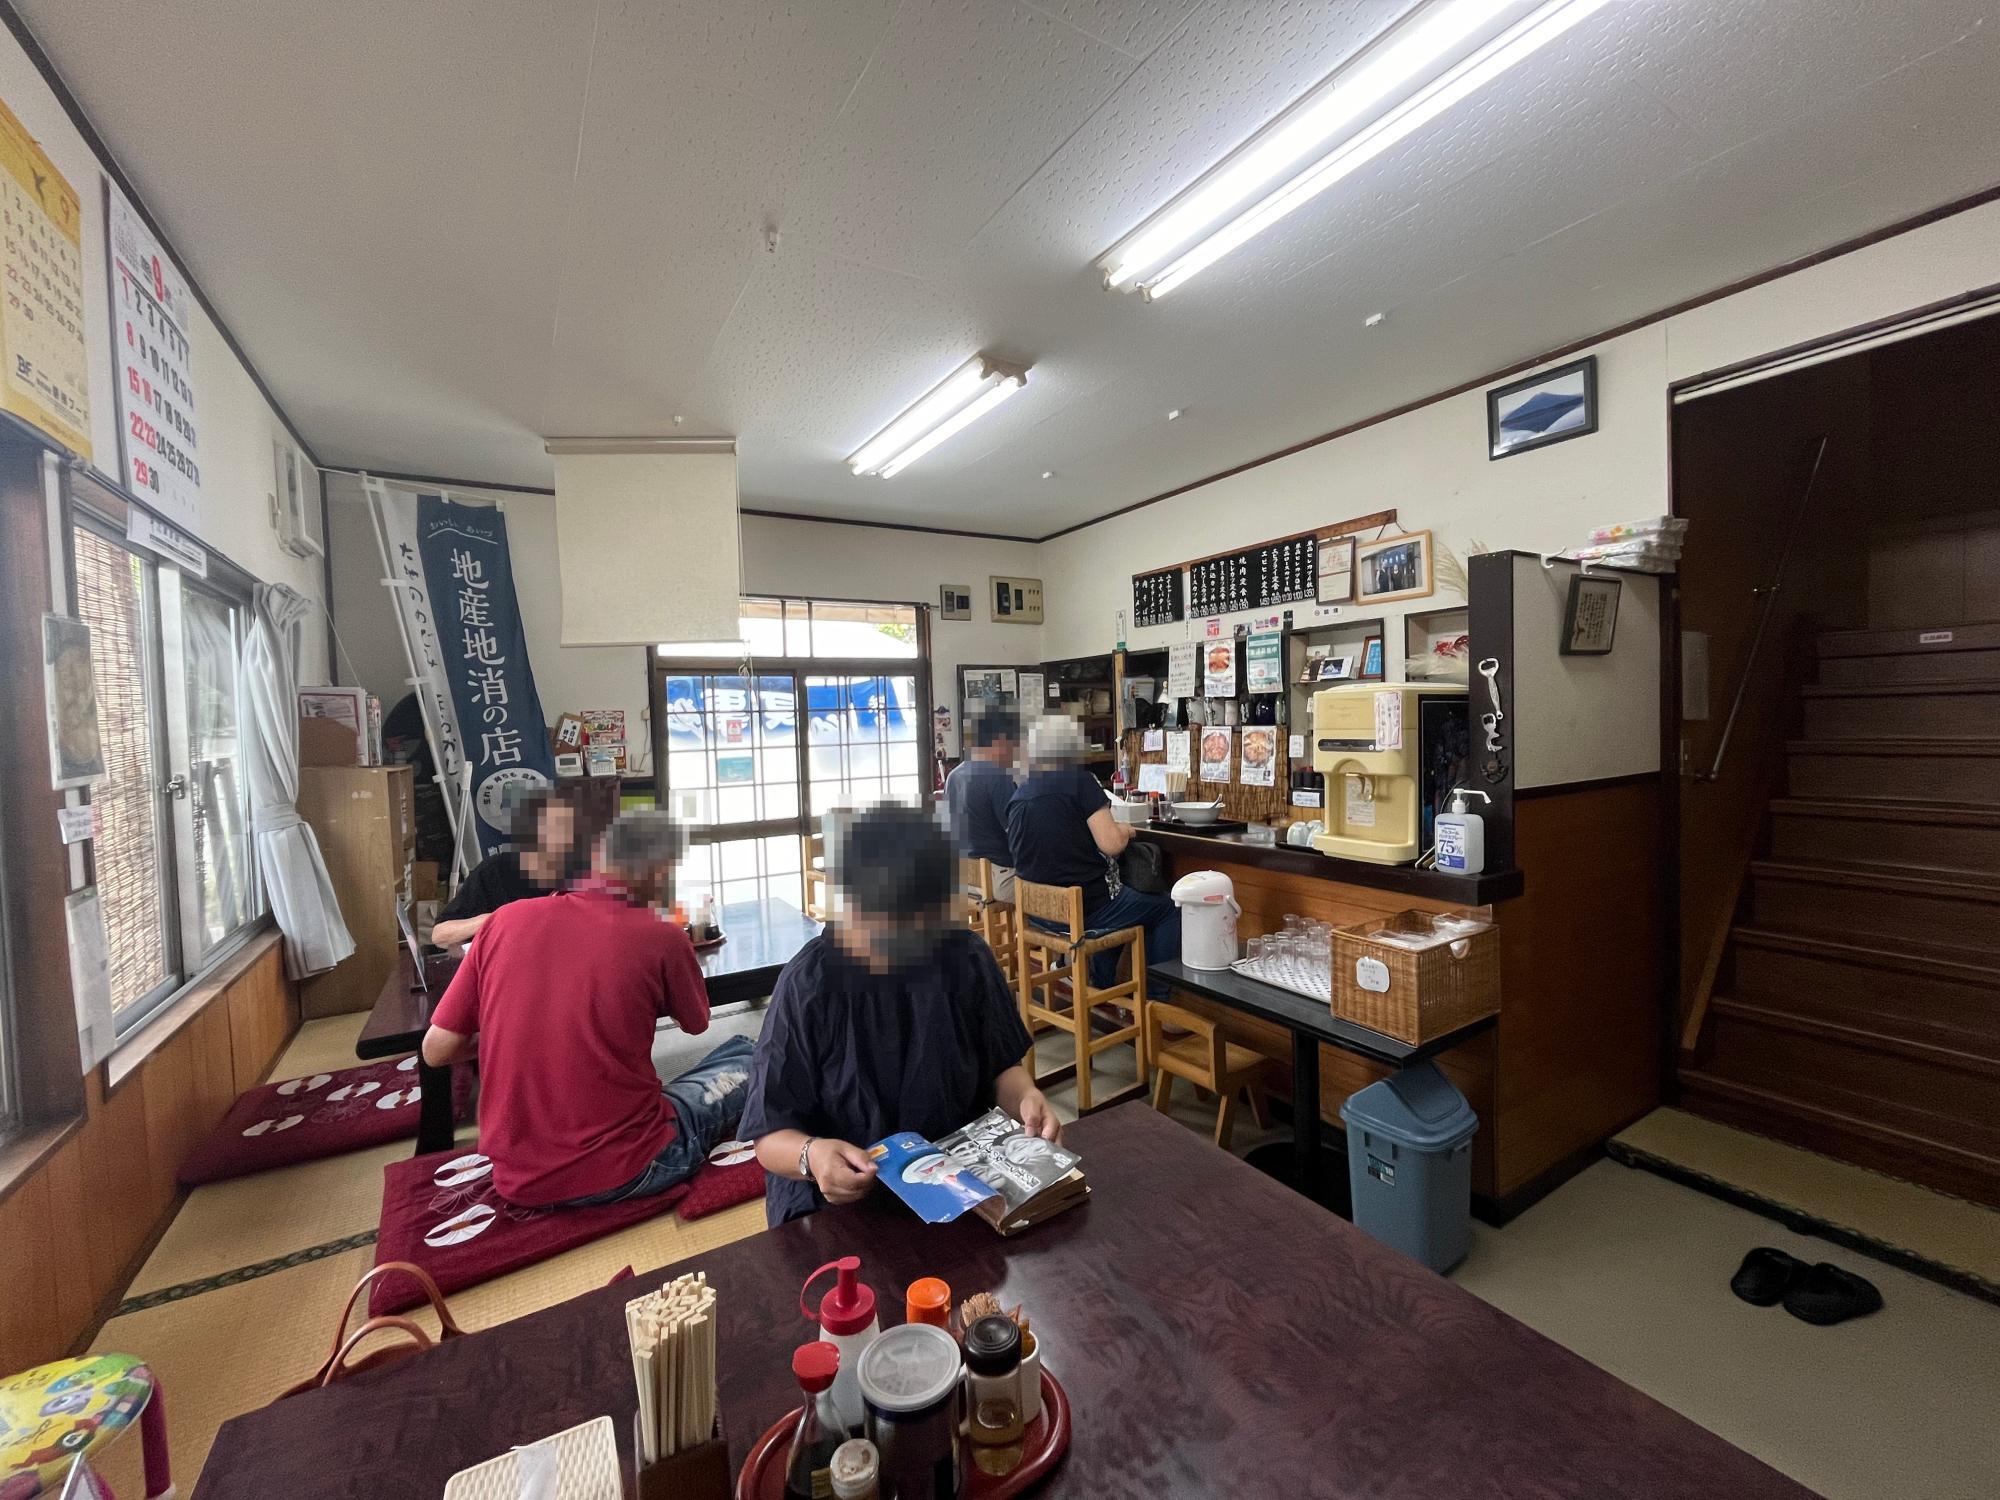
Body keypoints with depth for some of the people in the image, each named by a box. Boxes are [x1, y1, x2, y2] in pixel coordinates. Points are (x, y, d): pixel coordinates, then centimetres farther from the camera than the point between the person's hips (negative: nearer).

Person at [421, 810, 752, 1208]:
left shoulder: (506, 919, -5)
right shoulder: (660, 937, -15)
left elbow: (436, 1051, 2)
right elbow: (696, 1023, 5)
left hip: (518, 1183, 6)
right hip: (623, 1171, -5)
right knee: (749, 1059, 16)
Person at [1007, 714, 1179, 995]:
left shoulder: (1017, 796, 3)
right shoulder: (1079, 781, -16)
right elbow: (1112, 845, -19)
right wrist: (1124, 830, 3)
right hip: (1087, 911, -7)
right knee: (1170, 909, 13)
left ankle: (1102, 987, 39)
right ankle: (1155, 995, 18)